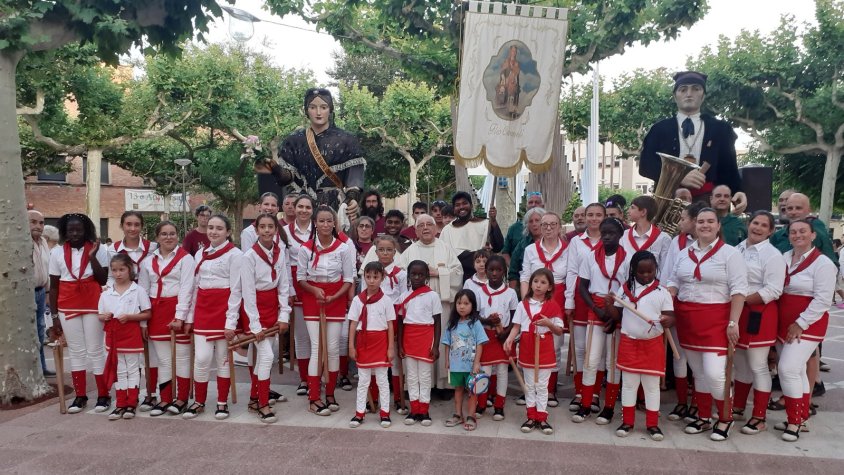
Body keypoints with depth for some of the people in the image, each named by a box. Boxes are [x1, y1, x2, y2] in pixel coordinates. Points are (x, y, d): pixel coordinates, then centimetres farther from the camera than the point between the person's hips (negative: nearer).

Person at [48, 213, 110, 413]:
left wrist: (92, 256, -17)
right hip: (67, 307, 2)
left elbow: (104, 280, -9)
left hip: (93, 305, -2)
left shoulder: (98, 249, -3)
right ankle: (80, 395, 19)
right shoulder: (57, 252, 2)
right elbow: (53, 286, 5)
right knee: (76, 351, 10)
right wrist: (54, 316, 3)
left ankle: (103, 395, 13)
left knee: (95, 350, 3)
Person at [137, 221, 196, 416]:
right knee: (163, 359, 10)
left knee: (182, 356, 3)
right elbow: (142, 290, 12)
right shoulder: (148, 261, 13)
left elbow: (186, 289, -10)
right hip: (157, 312, 4)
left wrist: (180, 316, -17)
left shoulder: (185, 258, -3)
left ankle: (182, 398, 14)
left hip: (179, 310, -4)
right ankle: (165, 399, 19)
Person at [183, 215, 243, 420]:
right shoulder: (200, 254, 13)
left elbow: (236, 290, -9)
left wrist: (231, 320, -14)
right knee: (202, 358, 0)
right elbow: (195, 287, 15)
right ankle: (199, 401, 16)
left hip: (224, 309, -4)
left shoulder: (235, 254, -5)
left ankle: (222, 402, 17)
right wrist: (190, 316, 11)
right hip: (203, 309, 4)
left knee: (223, 357, 4)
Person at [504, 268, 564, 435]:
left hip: (544, 349, -1)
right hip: (527, 348, 1)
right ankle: (532, 417, 17)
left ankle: (542, 418, 14)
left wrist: (549, 324, -20)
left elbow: (559, 331, -1)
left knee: (542, 385, 6)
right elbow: (516, 326, -3)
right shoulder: (523, 305, 0)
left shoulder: (553, 306, -3)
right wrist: (509, 339, -20)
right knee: (529, 385, 9)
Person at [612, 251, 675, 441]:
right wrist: (609, 305, -13)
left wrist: (667, 320, -26)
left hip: (653, 344, -1)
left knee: (652, 385, 7)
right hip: (628, 343, 1)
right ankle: (627, 422, 20)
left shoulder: (662, 292, -1)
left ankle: (652, 424, 18)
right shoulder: (625, 289, 2)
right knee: (629, 383, 9)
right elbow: (616, 314, 7)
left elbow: (670, 317, -3)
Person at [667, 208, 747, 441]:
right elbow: (673, 283, 12)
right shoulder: (685, 254, 11)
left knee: (714, 373, -11)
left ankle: (725, 418, 13)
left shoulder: (729, 253, -5)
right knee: (698, 373, 14)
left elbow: (738, 290, -9)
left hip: (715, 319, -5)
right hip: (687, 320, 5)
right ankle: (703, 418, 27)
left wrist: (733, 322, -15)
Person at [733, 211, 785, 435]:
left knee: (758, 367, 0)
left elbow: (772, 290, -16)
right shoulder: (737, 249, 10)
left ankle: (759, 418, 10)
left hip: (759, 314, -7)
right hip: (737, 313, 7)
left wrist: (742, 299, -17)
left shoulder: (773, 255, -10)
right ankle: (737, 408, 30)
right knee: (740, 363, 17)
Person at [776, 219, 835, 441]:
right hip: (784, 323, 7)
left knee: (788, 368, -14)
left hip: (807, 324, -6)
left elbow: (822, 300, -16)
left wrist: (800, 324, -17)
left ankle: (794, 421, -2)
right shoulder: (783, 258, 7)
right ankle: (800, 419, 23)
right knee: (796, 371, 13)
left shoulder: (822, 263, -11)